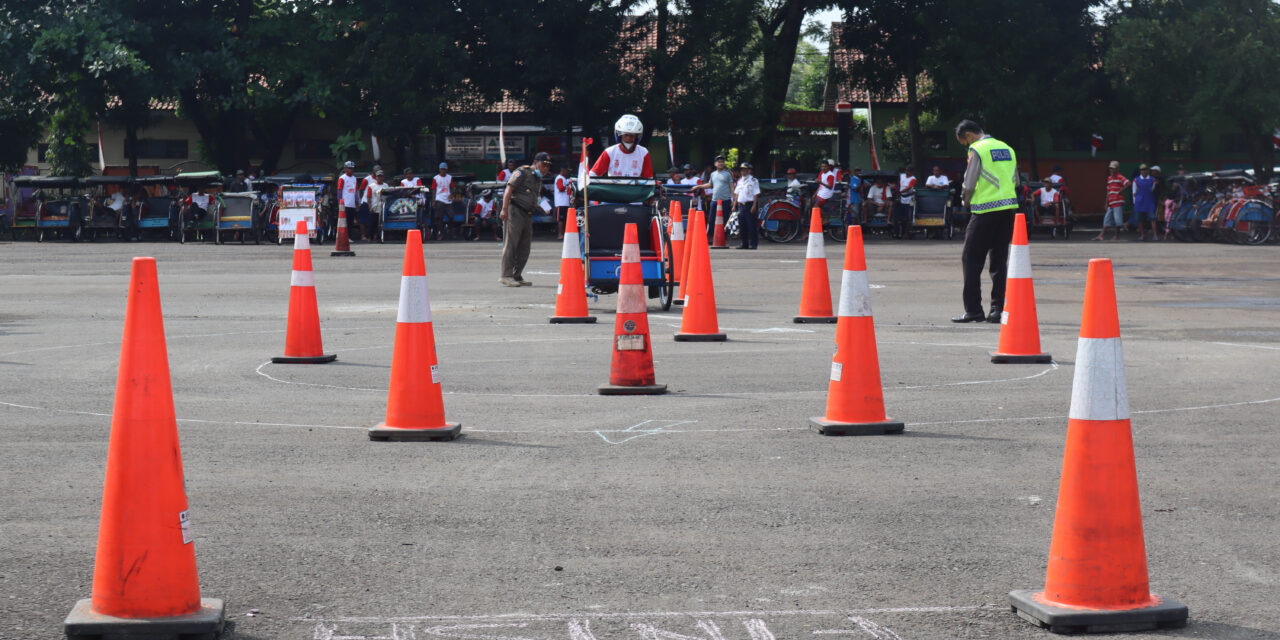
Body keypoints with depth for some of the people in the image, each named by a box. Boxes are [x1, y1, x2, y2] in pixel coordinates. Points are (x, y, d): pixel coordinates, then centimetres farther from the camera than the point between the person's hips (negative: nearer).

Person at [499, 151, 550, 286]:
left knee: (524, 248, 7)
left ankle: (517, 276, 13)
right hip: (515, 211, -9)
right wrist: (504, 209, -19)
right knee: (510, 244, -11)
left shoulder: (538, 179, 23)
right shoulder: (522, 172, -2)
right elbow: (509, 190, -10)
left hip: (528, 215, 9)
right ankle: (506, 276, -13)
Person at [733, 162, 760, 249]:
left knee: (751, 225, -7)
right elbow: (736, 194, 20)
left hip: (749, 204, -6)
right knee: (742, 226, 7)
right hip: (741, 205, 6)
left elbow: (756, 194, -7)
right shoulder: (739, 180, 16)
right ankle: (744, 244, 14)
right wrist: (734, 205, 13)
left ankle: (753, 244, -3)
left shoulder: (753, 180, -3)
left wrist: (754, 206, -15)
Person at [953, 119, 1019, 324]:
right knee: (1000, 259, 11)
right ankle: (998, 308, 7)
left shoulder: (977, 150, -7)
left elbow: (969, 184, -8)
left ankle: (973, 309, -2)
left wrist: (966, 201, 9)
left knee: (970, 259, 1)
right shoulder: (1007, 148, 15)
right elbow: (1015, 182, 19)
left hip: (985, 210, -7)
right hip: (1008, 208, 7)